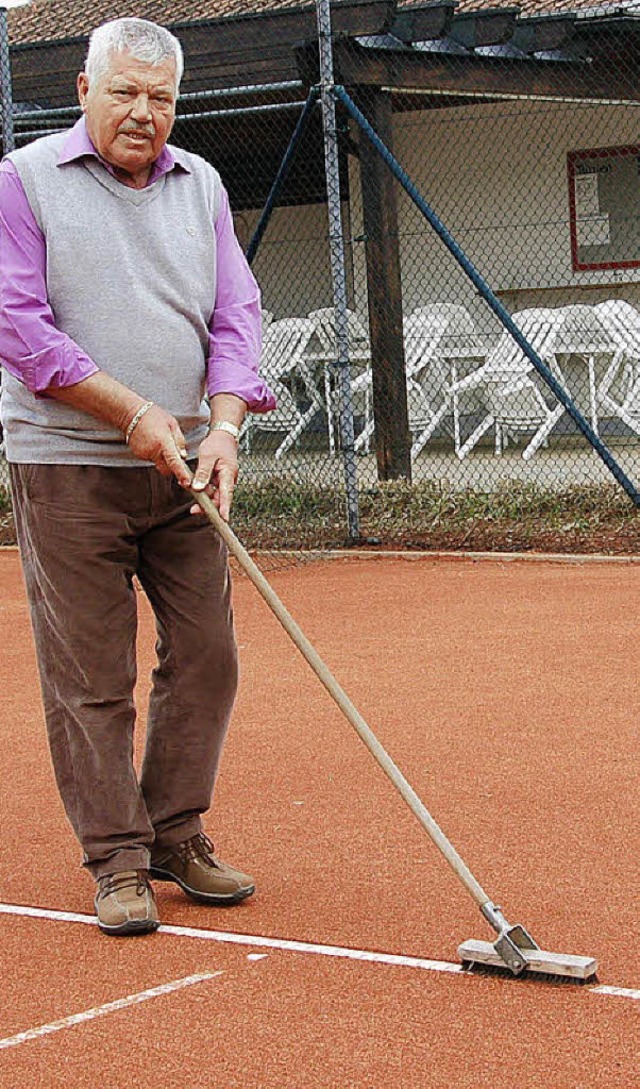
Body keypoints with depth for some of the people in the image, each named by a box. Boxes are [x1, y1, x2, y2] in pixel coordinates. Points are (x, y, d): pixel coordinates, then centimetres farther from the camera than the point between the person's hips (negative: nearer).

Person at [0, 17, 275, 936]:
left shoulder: (200, 186, 12)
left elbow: (235, 311, 8)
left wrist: (223, 426, -9)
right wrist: (135, 415, -14)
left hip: (185, 472, 5)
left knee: (206, 659, 5)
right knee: (90, 678, -3)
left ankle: (176, 836, 20)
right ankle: (117, 860, 7)